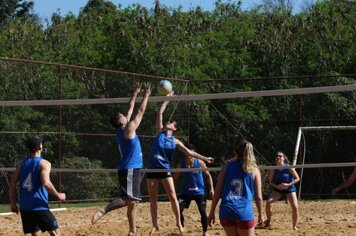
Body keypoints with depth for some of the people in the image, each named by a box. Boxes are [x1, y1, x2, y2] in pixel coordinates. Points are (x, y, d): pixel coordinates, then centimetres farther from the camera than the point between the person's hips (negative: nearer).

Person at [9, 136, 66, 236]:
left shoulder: (22, 164, 11)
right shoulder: (44, 163, -7)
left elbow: (12, 184, 8)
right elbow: (46, 183, -22)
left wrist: (13, 203, 15)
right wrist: (58, 195, -9)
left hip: (24, 208, 6)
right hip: (39, 207, -6)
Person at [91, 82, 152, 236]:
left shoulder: (121, 131, 12)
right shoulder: (128, 129, -9)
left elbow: (130, 110, 22)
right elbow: (141, 111, -4)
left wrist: (134, 94, 26)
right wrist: (146, 95, 6)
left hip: (131, 169, 9)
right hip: (129, 170, -9)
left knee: (133, 202, 8)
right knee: (129, 199, -22)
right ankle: (103, 211, -33)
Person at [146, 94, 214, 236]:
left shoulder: (175, 141, 4)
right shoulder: (160, 133, 5)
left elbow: (188, 152, 2)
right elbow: (160, 113, 3)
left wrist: (203, 158, -6)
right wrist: (167, 99, 6)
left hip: (165, 170, -1)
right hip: (152, 169, 1)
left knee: (172, 197, -7)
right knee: (153, 198, 3)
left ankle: (179, 223, 4)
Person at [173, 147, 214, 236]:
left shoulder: (200, 163, -8)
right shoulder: (181, 165, -6)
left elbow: (208, 175, 3)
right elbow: (175, 178, -1)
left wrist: (211, 188, -2)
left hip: (199, 192, -1)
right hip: (186, 192, 1)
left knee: (203, 212, -9)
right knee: (179, 209, -14)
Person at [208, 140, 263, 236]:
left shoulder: (227, 166, 9)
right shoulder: (254, 170, 5)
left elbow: (217, 192, 5)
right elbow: (258, 197, 4)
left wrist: (212, 212, 10)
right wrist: (260, 215, 17)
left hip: (226, 212, 2)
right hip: (244, 213, -2)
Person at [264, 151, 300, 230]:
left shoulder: (288, 167, -16)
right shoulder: (273, 169, -10)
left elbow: (297, 178, -11)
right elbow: (270, 181, 0)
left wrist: (288, 184, -24)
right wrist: (277, 186, -20)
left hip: (290, 188, -1)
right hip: (278, 189, 1)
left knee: (295, 207, -13)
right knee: (268, 203, -20)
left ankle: (294, 226, 6)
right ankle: (268, 222, 0)